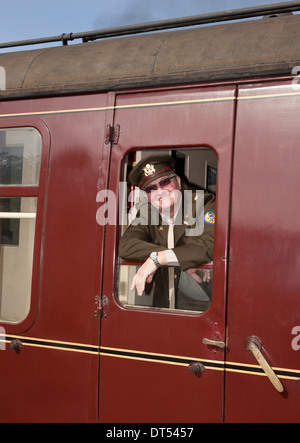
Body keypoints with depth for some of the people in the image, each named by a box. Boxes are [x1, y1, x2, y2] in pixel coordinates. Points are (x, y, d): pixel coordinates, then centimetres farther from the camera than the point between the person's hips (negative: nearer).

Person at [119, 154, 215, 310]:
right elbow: (125, 246, -8)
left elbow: (210, 245, -22)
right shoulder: (147, 213, 8)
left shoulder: (204, 203, -4)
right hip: (163, 306, 4)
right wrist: (184, 258, -18)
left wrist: (156, 258, -23)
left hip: (205, 308, -4)